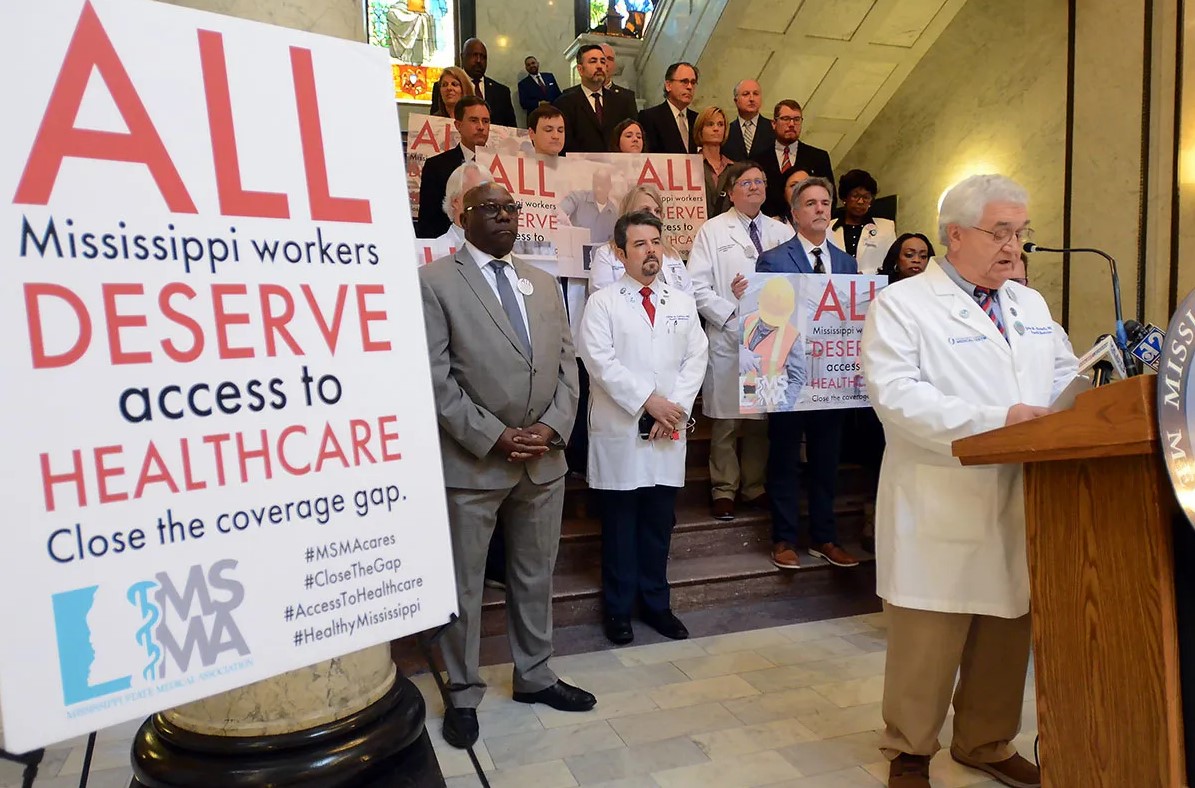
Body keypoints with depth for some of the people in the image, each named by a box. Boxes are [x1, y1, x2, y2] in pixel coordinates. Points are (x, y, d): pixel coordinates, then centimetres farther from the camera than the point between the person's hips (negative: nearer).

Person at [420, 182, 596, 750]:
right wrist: (494, 438, -16)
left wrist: (551, 429, -6)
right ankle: (464, 694, 26)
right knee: (464, 583, 8)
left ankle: (534, 676, 35)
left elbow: (567, 365, 9)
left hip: (544, 459, 5)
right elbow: (435, 378, -12)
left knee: (536, 576, 17)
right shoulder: (434, 282, -5)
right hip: (471, 461, -5)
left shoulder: (544, 284, 14)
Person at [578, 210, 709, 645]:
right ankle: (618, 608, 19)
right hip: (620, 430, -3)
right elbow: (601, 361, -11)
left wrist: (676, 406, -9)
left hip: (669, 431, 4)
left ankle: (656, 604, 25)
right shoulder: (603, 302, -2)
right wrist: (648, 400, -15)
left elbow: (695, 359, 5)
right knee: (620, 524, 6)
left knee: (659, 523, 11)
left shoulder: (683, 303, 11)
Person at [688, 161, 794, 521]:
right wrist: (733, 315, -12)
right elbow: (697, 286, -6)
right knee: (726, 420, 2)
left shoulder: (782, 232, 13)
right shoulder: (712, 230, 3)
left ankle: (754, 486, 21)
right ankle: (724, 489, 14)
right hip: (728, 337, -3)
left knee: (763, 417, 8)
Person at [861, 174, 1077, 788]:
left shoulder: (1031, 304, 18)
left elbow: (1064, 375, 19)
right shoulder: (901, 304, -6)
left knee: (1008, 633, 15)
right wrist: (996, 420, -23)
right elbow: (896, 395, -18)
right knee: (927, 638, 2)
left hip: (1022, 502, 7)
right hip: (941, 508, -6)